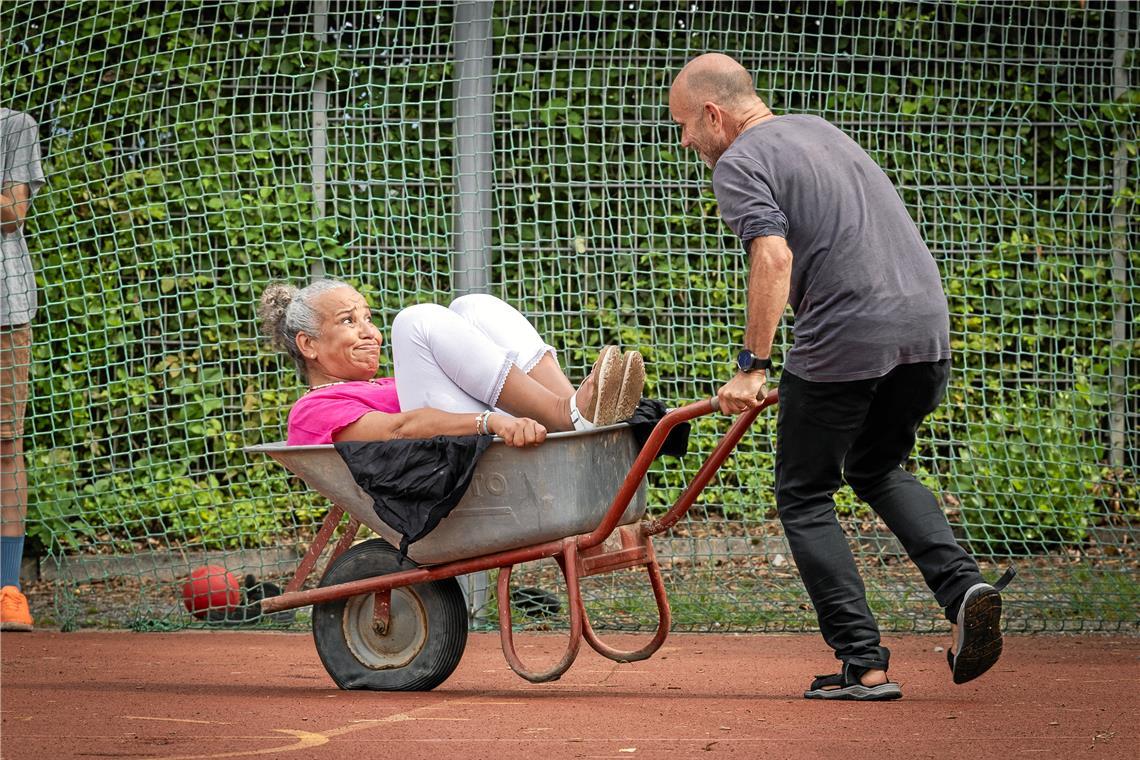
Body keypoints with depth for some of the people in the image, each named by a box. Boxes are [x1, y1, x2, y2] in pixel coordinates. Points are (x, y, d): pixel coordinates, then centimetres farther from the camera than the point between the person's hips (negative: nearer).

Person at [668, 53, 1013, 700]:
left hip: (846, 342, -8)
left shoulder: (739, 164, -2)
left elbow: (773, 257, -18)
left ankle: (865, 664, 0)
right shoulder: (818, 129, 24)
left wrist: (752, 368, -18)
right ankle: (963, 586, 3)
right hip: (928, 325, 8)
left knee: (805, 496, 9)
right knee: (878, 469, 27)